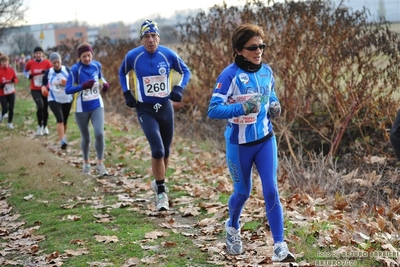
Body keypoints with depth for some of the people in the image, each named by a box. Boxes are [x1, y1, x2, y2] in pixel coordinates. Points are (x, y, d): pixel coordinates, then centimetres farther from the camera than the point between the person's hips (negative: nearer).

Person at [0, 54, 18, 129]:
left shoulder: (11, 70, -2)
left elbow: (16, 79, 6)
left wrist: (14, 80, -16)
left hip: (11, 93, 3)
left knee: (11, 109, 3)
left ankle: (10, 123, 20)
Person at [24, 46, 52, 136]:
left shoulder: (47, 62, -7)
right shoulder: (30, 63, -4)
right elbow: (25, 71, 14)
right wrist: (28, 76, -6)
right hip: (35, 90, -1)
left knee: (45, 108, 10)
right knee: (40, 106, -20)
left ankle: (45, 126, 31)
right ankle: (40, 126, 0)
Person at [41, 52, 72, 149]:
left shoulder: (66, 70, -5)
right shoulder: (48, 72, -4)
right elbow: (44, 83, 7)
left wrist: (67, 83, -21)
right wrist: (43, 88, -15)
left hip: (67, 99, 2)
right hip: (54, 100, -2)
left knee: (65, 120, 15)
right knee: (60, 119, -20)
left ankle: (63, 137, 38)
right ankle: (62, 141, -28)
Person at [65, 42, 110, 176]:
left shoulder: (97, 65, -2)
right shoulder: (75, 69, -15)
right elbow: (68, 89, -18)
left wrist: (104, 84, -4)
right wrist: (83, 86, -33)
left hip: (97, 105, 2)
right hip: (82, 108, -2)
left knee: (99, 134, -15)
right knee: (85, 138, 9)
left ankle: (100, 164, -1)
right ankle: (86, 163, 32)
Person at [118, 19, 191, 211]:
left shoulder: (168, 54, -7)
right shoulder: (133, 56, -8)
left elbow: (185, 72, 8)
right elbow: (122, 73, 13)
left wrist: (179, 89, -9)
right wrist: (127, 94, 1)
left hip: (165, 107, 2)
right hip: (145, 110, -2)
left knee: (166, 151, 14)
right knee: (157, 150, -17)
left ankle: (159, 182, 39)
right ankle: (161, 192, -3)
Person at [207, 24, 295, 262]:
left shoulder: (266, 71, -1)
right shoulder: (230, 75, -18)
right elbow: (213, 110, -24)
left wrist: (275, 106, -2)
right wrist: (242, 108, -36)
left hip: (265, 140, 4)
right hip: (239, 144, -3)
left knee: (271, 192, -6)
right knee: (243, 192, 13)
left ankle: (280, 247, -3)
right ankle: (233, 227, 45)